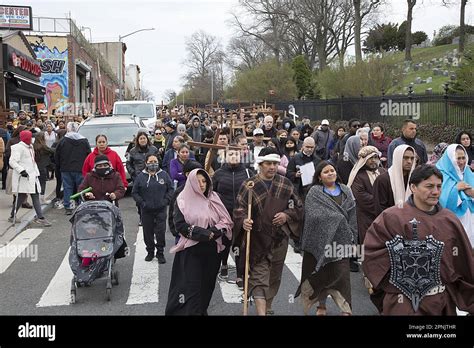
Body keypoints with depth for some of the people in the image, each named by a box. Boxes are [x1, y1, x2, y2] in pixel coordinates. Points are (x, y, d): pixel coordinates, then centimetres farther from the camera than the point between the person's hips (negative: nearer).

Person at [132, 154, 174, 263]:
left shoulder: (164, 175, 3)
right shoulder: (141, 176, 2)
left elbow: (170, 189, 6)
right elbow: (134, 192, 5)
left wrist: (165, 201, -5)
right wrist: (142, 203, -5)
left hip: (161, 210, -1)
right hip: (146, 210, 1)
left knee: (160, 232, -1)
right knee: (148, 232, 8)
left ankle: (160, 253, 13)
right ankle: (150, 252, 26)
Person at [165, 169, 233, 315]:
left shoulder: (214, 198, 8)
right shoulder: (183, 200, -2)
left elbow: (225, 221, 4)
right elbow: (180, 225, -10)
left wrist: (213, 232, -14)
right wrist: (205, 234, -16)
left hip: (211, 250, 4)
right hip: (190, 250, -4)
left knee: (206, 285, 10)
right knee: (191, 287, -7)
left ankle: (202, 311, 25)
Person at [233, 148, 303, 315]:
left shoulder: (285, 183, 4)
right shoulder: (249, 185, -6)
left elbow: (298, 205, 11)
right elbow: (239, 208, -11)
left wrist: (287, 215, -7)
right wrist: (244, 220, -32)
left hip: (280, 238, 4)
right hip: (258, 239, -4)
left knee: (274, 276, 16)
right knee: (259, 276, -7)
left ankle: (268, 308, 36)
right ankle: (261, 311, -6)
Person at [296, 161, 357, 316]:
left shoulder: (346, 191, 10)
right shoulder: (314, 193, -1)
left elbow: (352, 216, 7)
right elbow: (315, 216, -13)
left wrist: (352, 238, 1)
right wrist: (338, 218, -13)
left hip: (340, 240, 2)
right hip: (321, 239, -2)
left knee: (341, 273, -2)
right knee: (321, 273, 9)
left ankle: (346, 309, 4)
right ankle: (321, 305, 24)